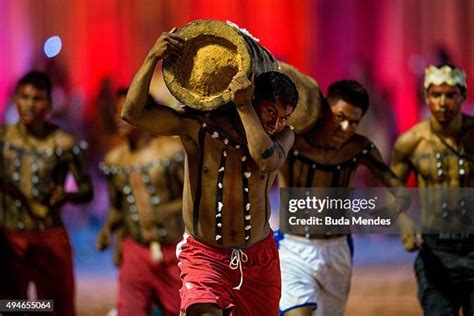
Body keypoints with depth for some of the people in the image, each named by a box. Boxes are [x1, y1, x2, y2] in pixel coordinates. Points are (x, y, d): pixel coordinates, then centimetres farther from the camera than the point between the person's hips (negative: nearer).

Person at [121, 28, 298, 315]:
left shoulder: (283, 136, -5)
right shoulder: (198, 127, -13)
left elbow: (268, 160, -30)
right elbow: (133, 113, -20)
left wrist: (244, 107, -32)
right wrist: (152, 58, -28)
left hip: (259, 257, 4)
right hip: (205, 256, -4)